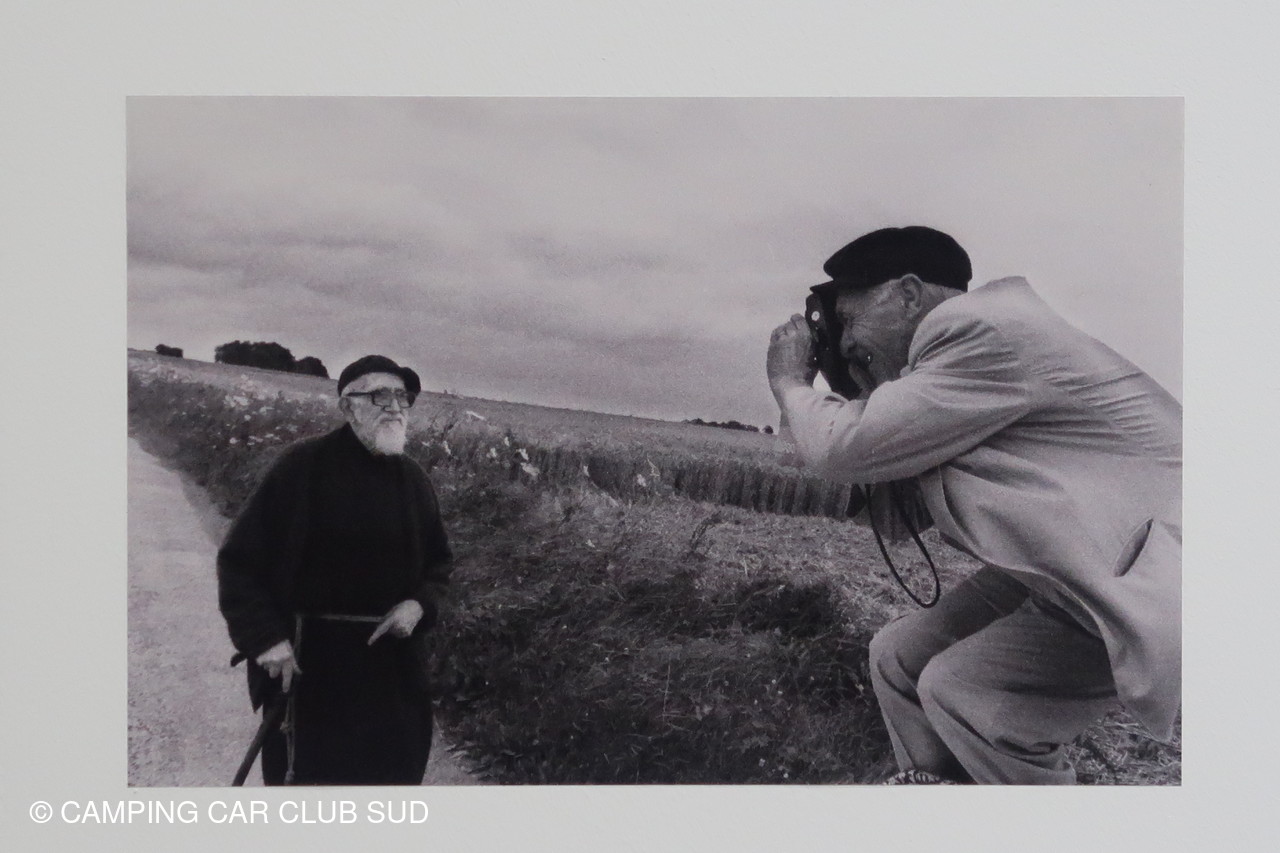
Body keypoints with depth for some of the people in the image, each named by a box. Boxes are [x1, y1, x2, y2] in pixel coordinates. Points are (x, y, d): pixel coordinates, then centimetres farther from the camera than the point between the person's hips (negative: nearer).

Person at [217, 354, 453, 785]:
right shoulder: (304, 467, -12)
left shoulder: (412, 480, 3)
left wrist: (418, 604, -5)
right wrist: (266, 636, -18)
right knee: (310, 769, 5)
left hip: (391, 659, 5)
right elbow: (240, 558, -9)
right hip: (312, 660, -4)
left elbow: (438, 560, 15)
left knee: (395, 767, 12)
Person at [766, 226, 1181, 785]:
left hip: (1154, 567, -10)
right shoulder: (953, 342, 11)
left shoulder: (984, 329, -20)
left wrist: (790, 383, -2)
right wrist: (865, 385, 9)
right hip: (1062, 567, 10)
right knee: (898, 658, 5)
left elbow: (843, 449, -21)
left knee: (960, 690, -19)